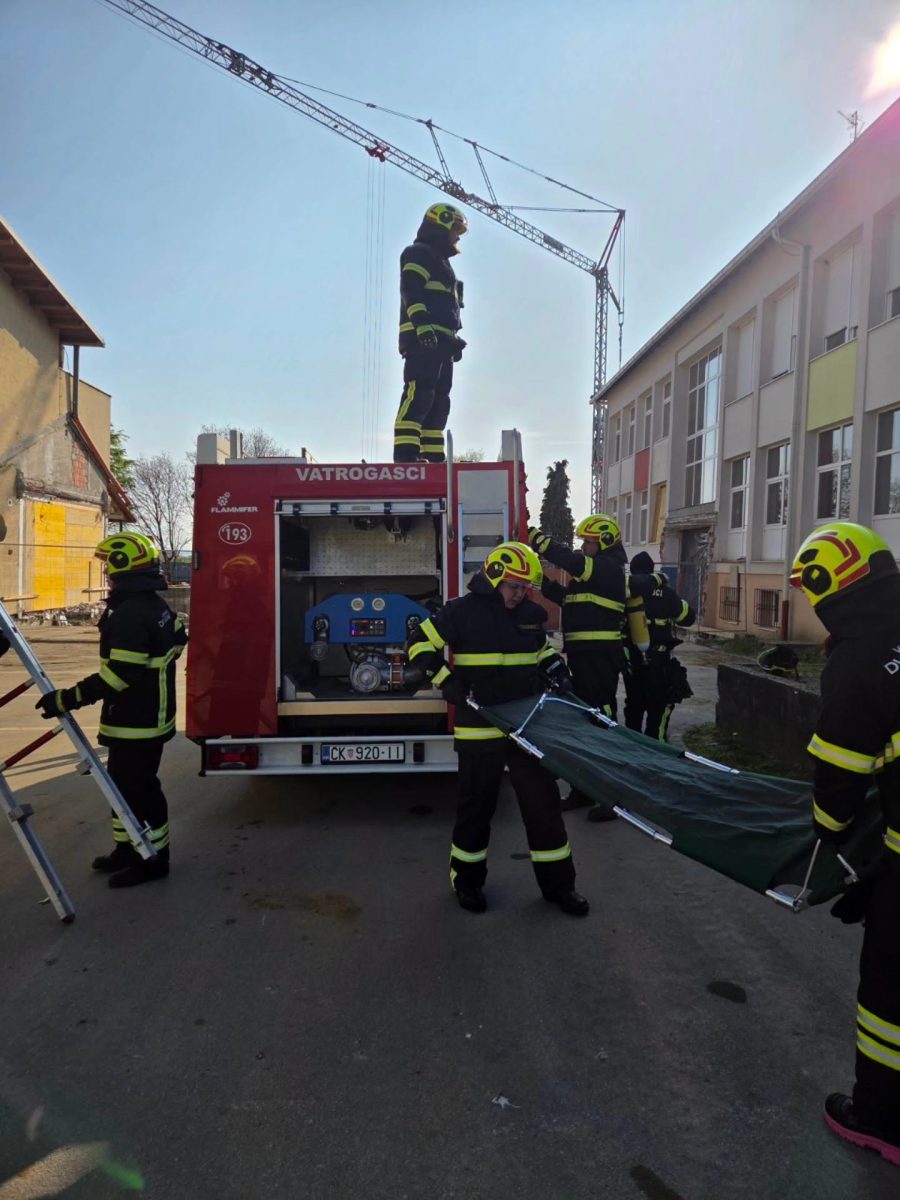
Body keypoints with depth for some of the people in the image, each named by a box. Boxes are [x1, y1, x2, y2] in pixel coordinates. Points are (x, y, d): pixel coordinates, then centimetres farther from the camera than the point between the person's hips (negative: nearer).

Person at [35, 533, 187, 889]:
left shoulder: (129, 615, -24)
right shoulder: (156, 606, 8)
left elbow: (119, 674, -28)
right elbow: (177, 639, 20)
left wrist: (68, 699, -24)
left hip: (136, 722, -10)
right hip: (150, 713, 10)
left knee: (138, 787, 2)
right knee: (125, 783, 20)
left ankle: (153, 859, 15)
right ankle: (127, 849, 33)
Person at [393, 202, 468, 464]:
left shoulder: (440, 261, 33)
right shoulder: (419, 253, 1)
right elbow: (411, 291, -15)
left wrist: (454, 339, 27)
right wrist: (422, 323, -27)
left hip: (440, 340, 10)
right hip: (423, 338, -10)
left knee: (439, 400, 5)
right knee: (419, 392, -20)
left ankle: (432, 455, 5)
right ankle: (405, 452, -26)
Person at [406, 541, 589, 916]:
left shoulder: (531, 614, 8)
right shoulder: (463, 611, -9)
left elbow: (544, 652, 24)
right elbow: (420, 645, -6)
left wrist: (559, 676, 7)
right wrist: (447, 681, -16)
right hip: (480, 729, -4)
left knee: (542, 801, 9)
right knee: (477, 804, 9)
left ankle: (557, 881, 23)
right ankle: (467, 878, 29)